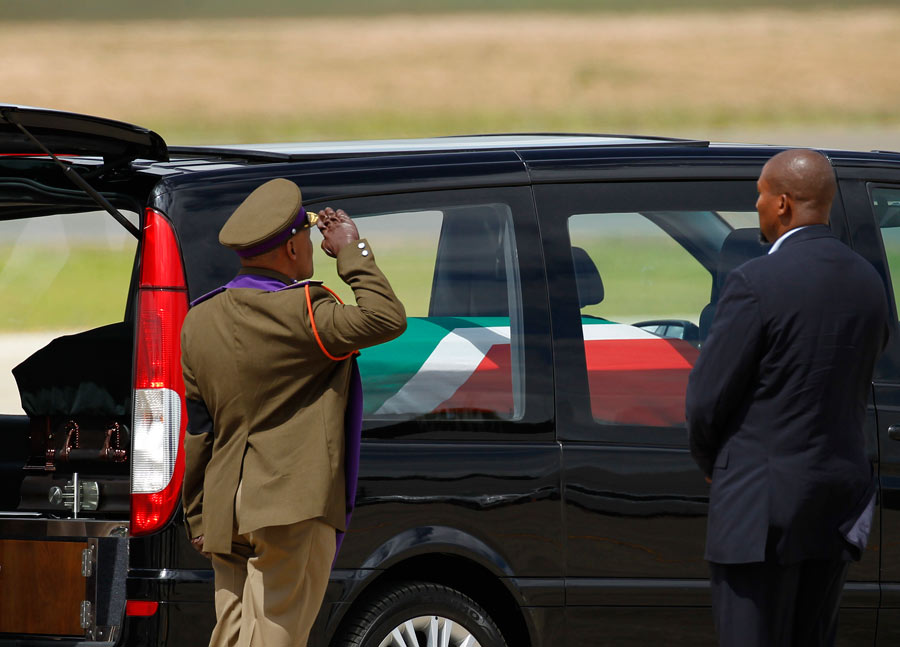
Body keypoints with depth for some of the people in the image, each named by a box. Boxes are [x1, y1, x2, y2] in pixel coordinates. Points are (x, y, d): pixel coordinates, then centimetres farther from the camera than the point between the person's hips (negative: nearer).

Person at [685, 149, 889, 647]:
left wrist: (708, 460, 9)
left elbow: (707, 396, -12)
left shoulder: (757, 283, -15)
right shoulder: (868, 283, 8)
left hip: (762, 504, -7)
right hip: (837, 505, 7)